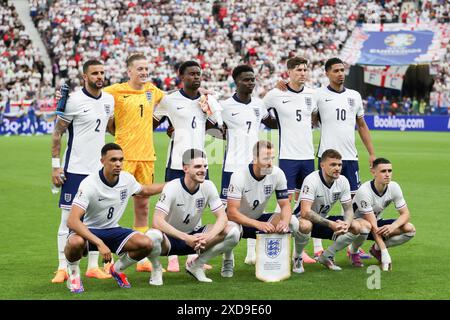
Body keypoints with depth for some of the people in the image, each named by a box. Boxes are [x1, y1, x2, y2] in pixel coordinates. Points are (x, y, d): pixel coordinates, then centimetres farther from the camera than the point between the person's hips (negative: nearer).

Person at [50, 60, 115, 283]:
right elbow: (57, 133, -6)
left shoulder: (109, 100, 7)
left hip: (98, 168, 6)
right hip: (75, 169, -6)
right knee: (68, 218, -3)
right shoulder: (74, 101, -11)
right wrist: (55, 165, -9)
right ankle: (63, 268, 2)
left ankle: (93, 267, 14)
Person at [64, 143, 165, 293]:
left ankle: (117, 269, 13)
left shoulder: (127, 179, -7)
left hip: (112, 230, 5)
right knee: (75, 242, -41)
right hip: (87, 230, -5)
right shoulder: (89, 185, -26)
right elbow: (72, 221, -34)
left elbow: (145, 190, 20)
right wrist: (100, 244, -41)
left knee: (146, 244, -18)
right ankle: (73, 274, -5)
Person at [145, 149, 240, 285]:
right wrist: (185, 238, -39)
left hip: (193, 235, 5)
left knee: (233, 231, -17)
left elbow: (222, 216, -11)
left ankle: (196, 265, 2)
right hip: (169, 238, -4)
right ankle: (156, 269, -6)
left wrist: (208, 236, -31)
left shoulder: (208, 186, -8)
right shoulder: (172, 188, -22)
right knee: (152, 236, -41)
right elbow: (157, 221, -31)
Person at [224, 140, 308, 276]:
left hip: (259, 219, 4)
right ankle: (228, 261, -6)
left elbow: (285, 204, -9)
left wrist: (285, 221, -33)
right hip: (238, 220, -4)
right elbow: (232, 212, -32)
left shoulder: (277, 174, -14)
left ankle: (296, 258, 7)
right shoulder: (239, 176, -27)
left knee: (294, 222, -23)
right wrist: (259, 224, -44)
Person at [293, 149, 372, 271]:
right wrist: (330, 224, -40)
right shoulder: (312, 180, -26)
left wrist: (347, 223, -25)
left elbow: (348, 209, -1)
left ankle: (327, 256, 1)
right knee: (305, 225, -44)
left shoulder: (342, 181, -7)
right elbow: (305, 212, -35)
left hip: (323, 220, 6)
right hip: (304, 220, -6)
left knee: (363, 226, -10)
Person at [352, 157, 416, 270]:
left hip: (378, 221, 6)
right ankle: (354, 251, -8)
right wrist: (385, 253, -37)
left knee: (410, 229, -16)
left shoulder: (394, 187, -14)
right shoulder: (364, 191, -31)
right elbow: (373, 225, -32)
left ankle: (377, 248, 5)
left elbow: (405, 214, -9)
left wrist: (393, 227, -32)